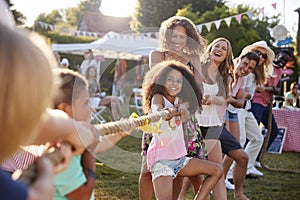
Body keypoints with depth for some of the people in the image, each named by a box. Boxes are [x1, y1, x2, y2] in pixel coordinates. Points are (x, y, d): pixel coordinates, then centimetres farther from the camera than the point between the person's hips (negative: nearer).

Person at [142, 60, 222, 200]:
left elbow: (187, 117, -7)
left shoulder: (178, 101, 13)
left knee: (217, 170, 5)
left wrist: (183, 110, -30)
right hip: (161, 158, -8)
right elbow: (156, 110, -29)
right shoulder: (158, 97, -5)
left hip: (179, 158, 8)